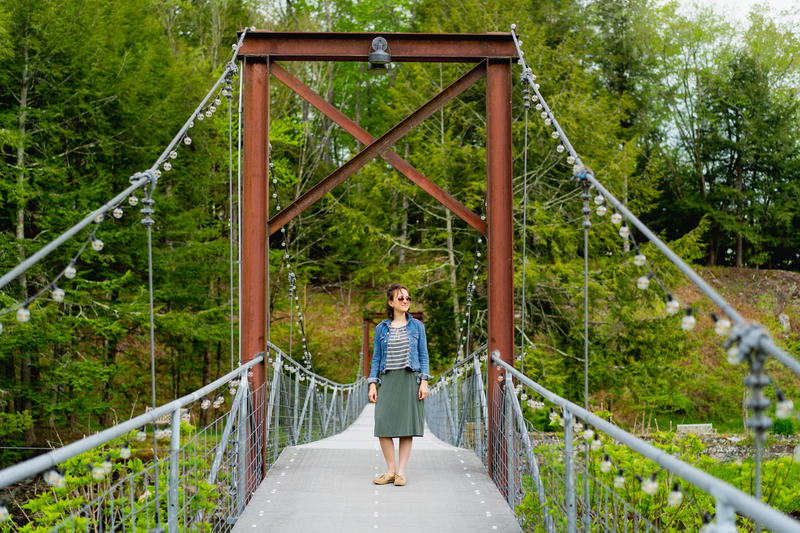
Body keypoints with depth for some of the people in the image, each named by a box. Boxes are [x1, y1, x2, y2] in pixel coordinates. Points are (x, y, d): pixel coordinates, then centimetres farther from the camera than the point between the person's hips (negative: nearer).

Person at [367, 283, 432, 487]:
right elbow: (376, 358, 10)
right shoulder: (382, 329, 8)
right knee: (383, 424, -8)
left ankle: (401, 472, 3)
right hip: (387, 380, 1)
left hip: (410, 379, -1)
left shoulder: (416, 326, 7)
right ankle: (390, 470, 2)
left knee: (407, 425, -3)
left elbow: (423, 355, 6)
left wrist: (424, 381, -3)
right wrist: (372, 384, 1)